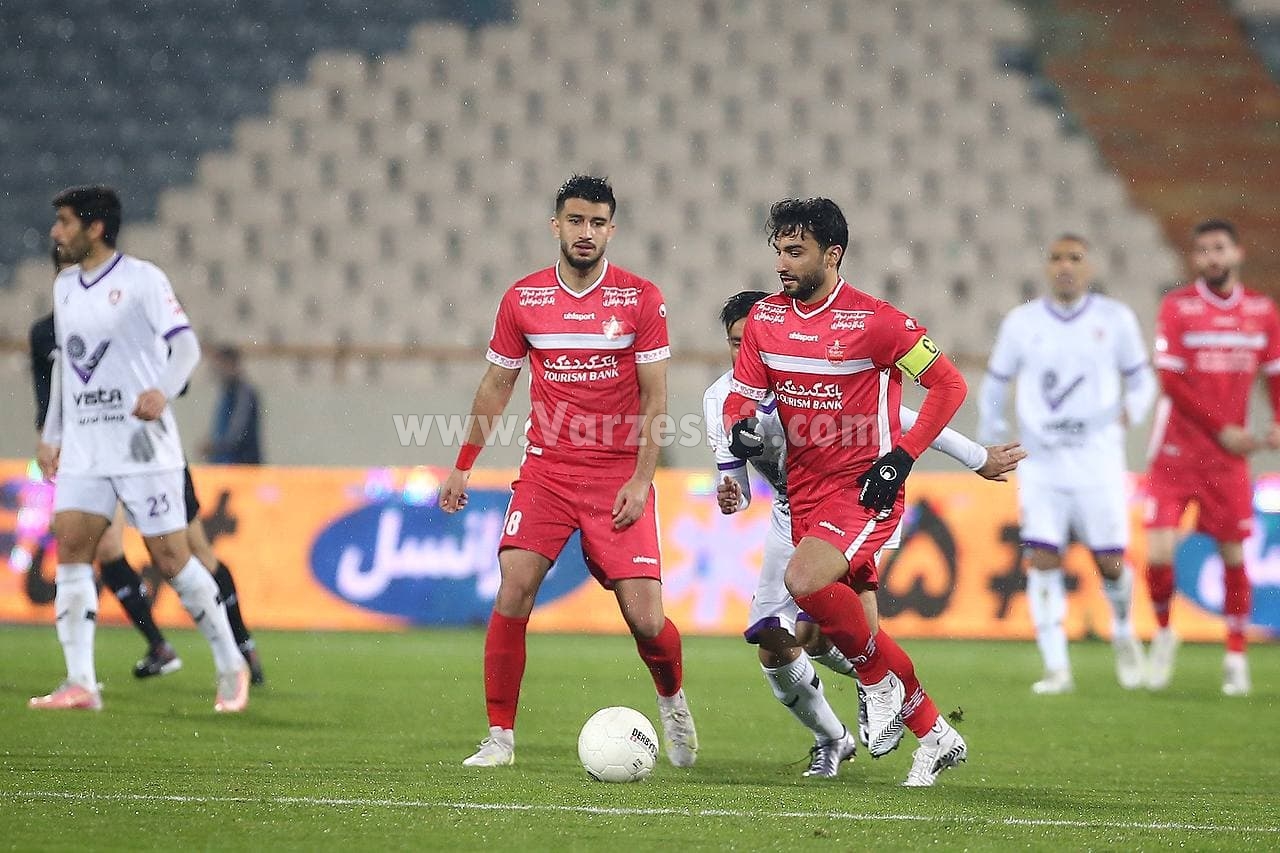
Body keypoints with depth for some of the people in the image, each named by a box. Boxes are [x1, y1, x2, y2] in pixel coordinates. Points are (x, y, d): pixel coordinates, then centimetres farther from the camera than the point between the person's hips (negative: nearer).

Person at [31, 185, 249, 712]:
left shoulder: (140, 279, -7)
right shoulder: (64, 286, 13)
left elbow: (186, 345, -15)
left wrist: (163, 392, -34)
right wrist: (51, 435, 22)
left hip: (142, 445, -6)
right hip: (83, 449, 6)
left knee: (170, 558, -4)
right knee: (70, 547, -9)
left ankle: (231, 667, 12)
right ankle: (80, 684, -11)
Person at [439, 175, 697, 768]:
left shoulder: (641, 298, -3)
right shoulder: (523, 300, 3)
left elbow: (655, 396, -2)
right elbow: (496, 386, 14)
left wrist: (640, 480, -10)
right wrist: (462, 467, 12)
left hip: (619, 478, -1)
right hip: (546, 470, 1)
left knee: (645, 618, -7)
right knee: (514, 591, -17)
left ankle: (673, 701, 26)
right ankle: (499, 737, -6)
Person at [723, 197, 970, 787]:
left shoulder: (873, 321, -13)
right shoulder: (765, 318, 4)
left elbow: (949, 384, -6)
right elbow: (740, 397, 10)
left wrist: (901, 456, -14)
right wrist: (740, 428, -15)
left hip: (864, 490, -7)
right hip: (804, 493, 7)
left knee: (804, 580, -30)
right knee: (853, 633, 7)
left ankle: (881, 680, -6)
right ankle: (936, 736, 23)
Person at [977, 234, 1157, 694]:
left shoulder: (1115, 319, 2)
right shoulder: (1021, 323, 4)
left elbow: (1141, 379, 11)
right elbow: (996, 381, 16)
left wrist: (1131, 411, -5)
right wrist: (989, 429, 11)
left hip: (1098, 461, -1)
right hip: (1040, 462, 1)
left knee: (1110, 564, 1)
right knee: (1041, 560, -10)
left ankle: (1123, 632, 33)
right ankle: (1057, 668, -6)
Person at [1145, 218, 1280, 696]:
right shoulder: (1178, 307, -6)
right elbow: (1171, 382, -11)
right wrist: (1222, 430, -15)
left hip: (1229, 458, 3)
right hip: (1176, 454, -3)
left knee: (1234, 556, 2)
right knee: (1158, 554, -12)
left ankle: (1236, 656, 16)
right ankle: (1164, 631, 15)